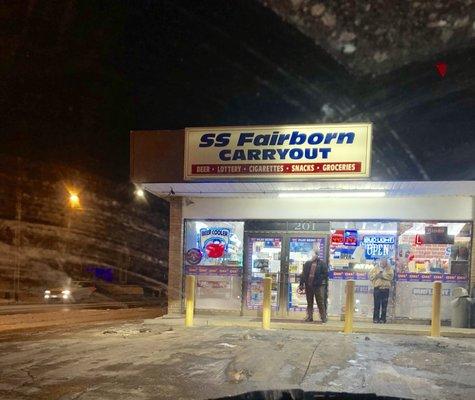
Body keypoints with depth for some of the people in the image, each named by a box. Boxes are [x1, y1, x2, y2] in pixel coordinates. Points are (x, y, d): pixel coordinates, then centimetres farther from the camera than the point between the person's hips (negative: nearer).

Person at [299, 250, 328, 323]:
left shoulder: (322, 264, 0)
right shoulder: (307, 264, 10)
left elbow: (325, 274, -2)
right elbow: (303, 274, 13)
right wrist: (301, 284, 8)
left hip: (318, 286, -4)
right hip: (308, 285, 4)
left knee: (321, 303, -3)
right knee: (309, 303, 10)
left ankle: (324, 318, 4)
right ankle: (309, 317, 16)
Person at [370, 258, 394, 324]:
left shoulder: (389, 269, 10)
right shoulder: (376, 268, 12)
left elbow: (391, 276, -7)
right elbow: (371, 275, 5)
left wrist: (383, 276, -14)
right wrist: (376, 275, -12)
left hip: (385, 289, 0)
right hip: (377, 288, 0)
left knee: (384, 305, 1)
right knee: (377, 304, -2)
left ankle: (383, 319, 7)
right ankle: (375, 319, 2)